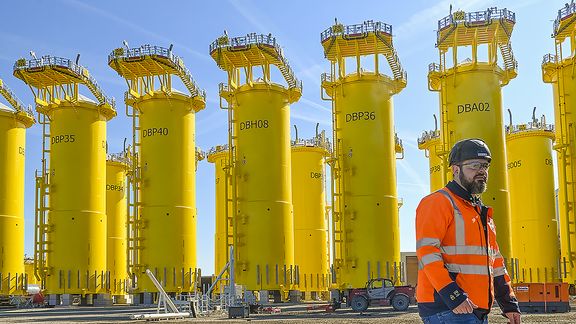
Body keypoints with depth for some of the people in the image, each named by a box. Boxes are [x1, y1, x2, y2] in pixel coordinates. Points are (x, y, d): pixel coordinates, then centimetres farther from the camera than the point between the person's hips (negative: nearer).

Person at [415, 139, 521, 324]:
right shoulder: (438, 202, -5)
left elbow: (496, 264, 27)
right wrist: (453, 295, -24)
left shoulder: (483, 213, 24)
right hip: (446, 309, -9)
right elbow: (427, 251, -17)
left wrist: (509, 304, 18)